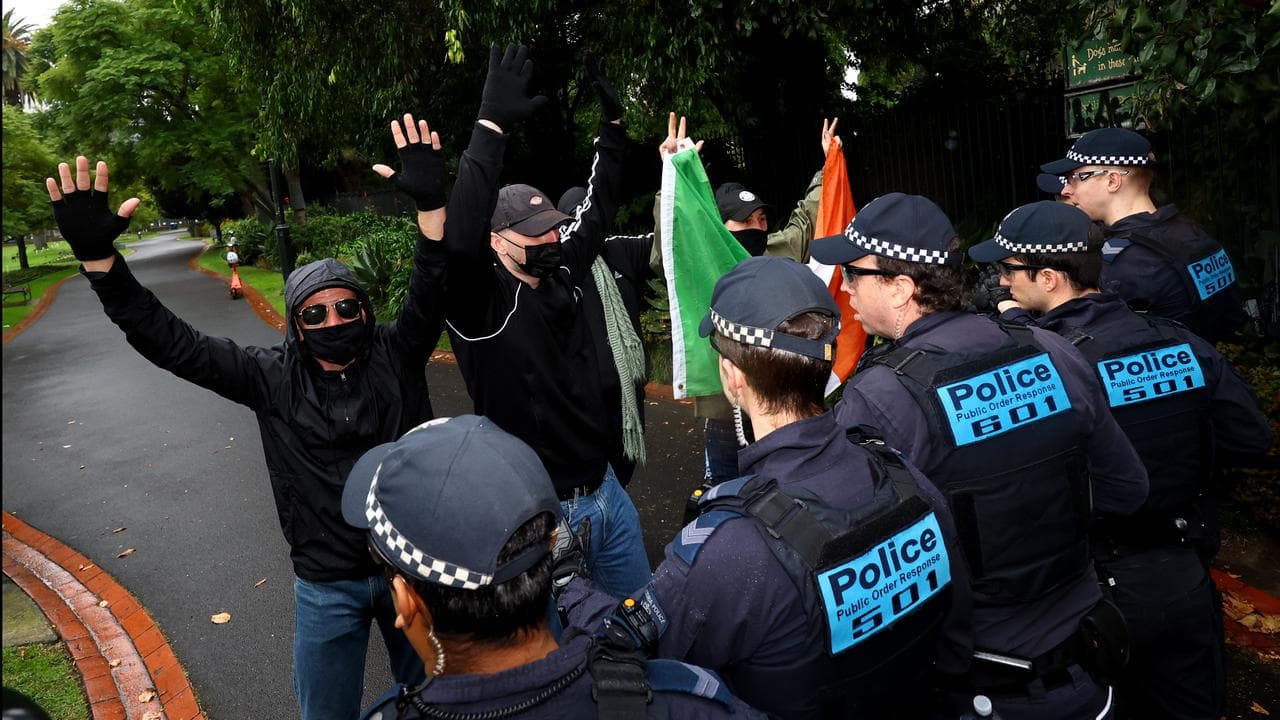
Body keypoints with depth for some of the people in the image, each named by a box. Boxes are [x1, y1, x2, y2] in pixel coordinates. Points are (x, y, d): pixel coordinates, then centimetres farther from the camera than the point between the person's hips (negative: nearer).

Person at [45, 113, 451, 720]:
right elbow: (170, 343, -10)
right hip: (326, 585, 1)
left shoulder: (395, 356, -6)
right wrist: (97, 257, -20)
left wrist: (431, 206, -35)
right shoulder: (273, 378, -6)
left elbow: (430, 293, -19)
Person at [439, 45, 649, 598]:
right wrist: (490, 126, -39)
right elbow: (459, 238, -35)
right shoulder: (479, 302, -16)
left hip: (605, 490, 7)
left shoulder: (563, 275, 3)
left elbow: (597, 208, 12)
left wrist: (612, 124, 5)